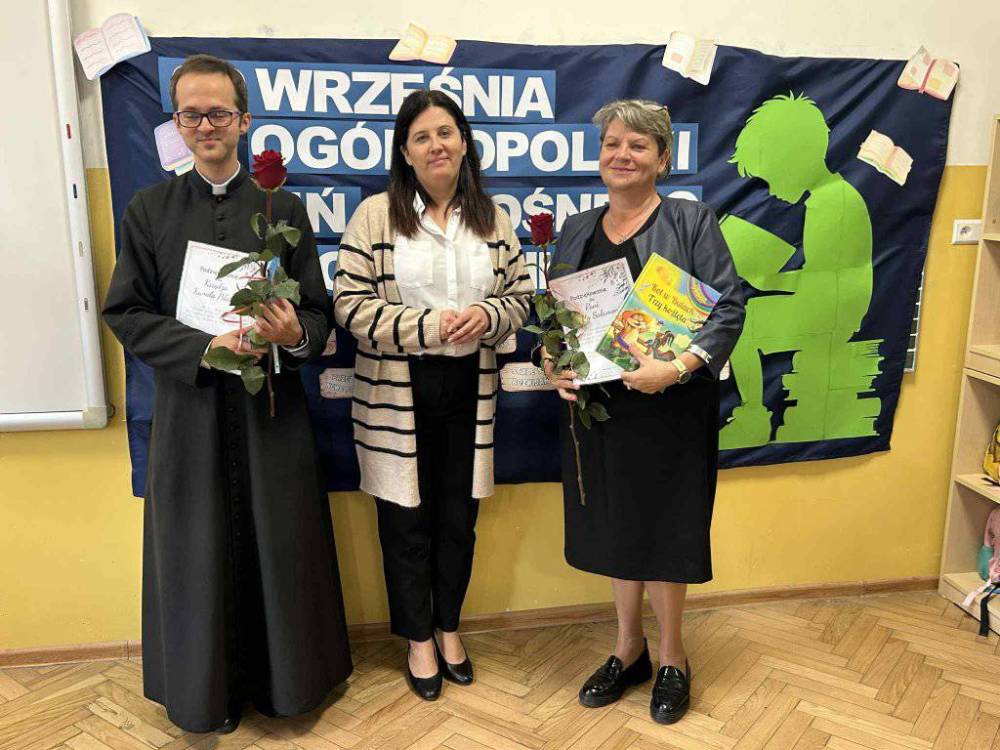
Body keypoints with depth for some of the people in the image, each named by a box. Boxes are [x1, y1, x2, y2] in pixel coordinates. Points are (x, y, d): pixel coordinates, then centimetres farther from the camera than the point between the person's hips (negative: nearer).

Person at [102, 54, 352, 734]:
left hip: (272, 408, 0)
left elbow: (319, 313, 3)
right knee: (200, 556, 9)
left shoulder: (284, 208, 5)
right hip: (190, 409, 1)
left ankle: (287, 680, 29)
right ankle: (209, 692, 30)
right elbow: (125, 312, 0)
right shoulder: (149, 209, 6)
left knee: (279, 547, 8)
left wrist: (296, 335, -20)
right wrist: (205, 346, -15)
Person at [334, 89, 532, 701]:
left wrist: (486, 317, -12)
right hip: (398, 390, -3)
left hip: (469, 387, 3)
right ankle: (419, 639, 29)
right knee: (406, 519, 8)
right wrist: (427, 326, -19)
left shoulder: (492, 217, 7)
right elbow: (351, 303, -9)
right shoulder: (376, 215, -6)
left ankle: (449, 627, 35)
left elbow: (521, 295, 10)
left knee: (459, 517, 13)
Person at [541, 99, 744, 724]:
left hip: (668, 408, -4)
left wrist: (676, 368, -23)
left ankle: (673, 660, 29)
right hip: (595, 403, 5)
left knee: (662, 526, 6)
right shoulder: (576, 230, 11)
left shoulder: (691, 221, -4)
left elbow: (729, 307, -10)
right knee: (615, 526, 14)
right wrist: (552, 363, -6)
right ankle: (629, 650, 34)